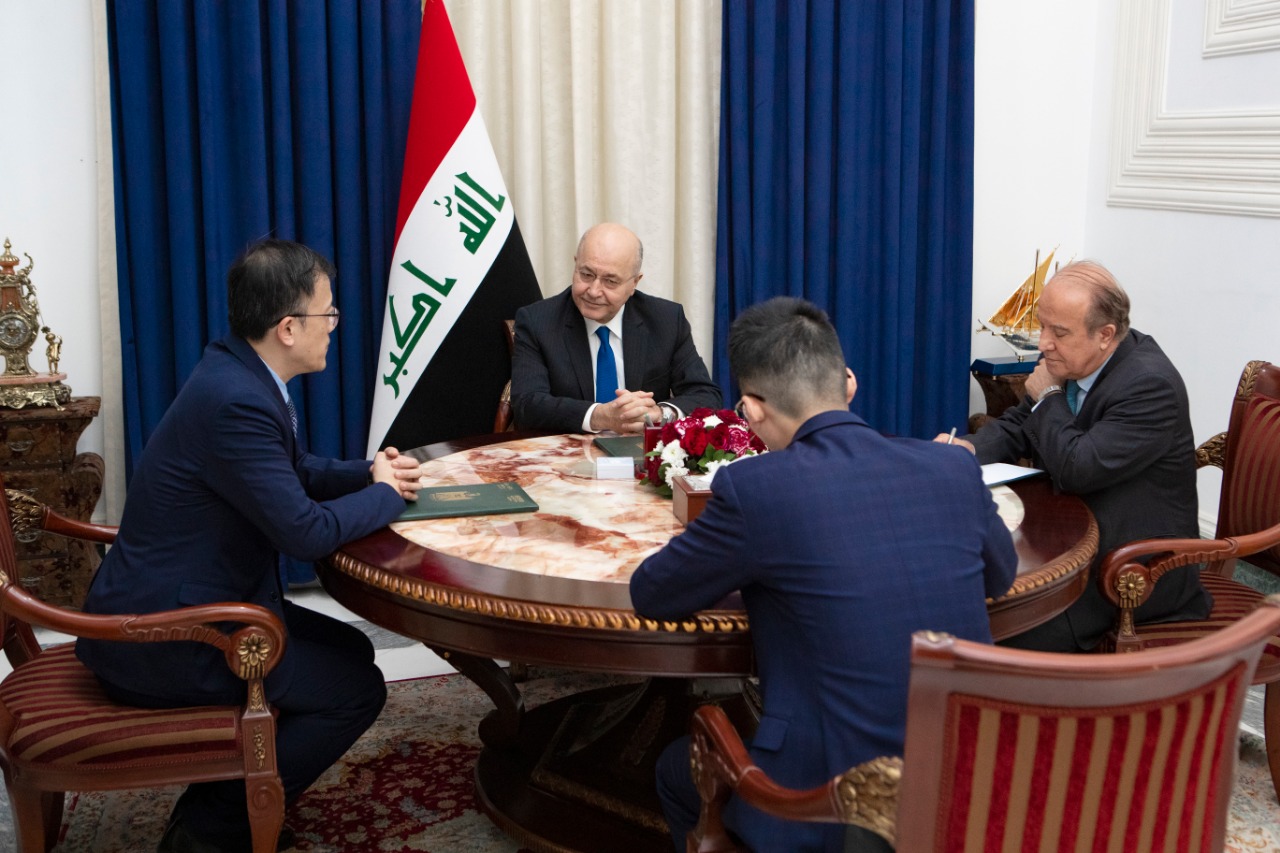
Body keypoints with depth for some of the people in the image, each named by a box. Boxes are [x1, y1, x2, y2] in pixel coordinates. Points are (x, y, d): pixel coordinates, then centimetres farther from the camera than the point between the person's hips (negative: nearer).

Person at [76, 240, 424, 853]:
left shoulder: (240, 376, 4)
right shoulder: (236, 402, -27)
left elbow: (296, 473, 19)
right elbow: (306, 531, -25)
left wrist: (371, 473, 2)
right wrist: (386, 494, -7)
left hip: (182, 603, 10)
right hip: (161, 639, -10)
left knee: (351, 648, 15)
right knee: (356, 690, -7)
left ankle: (219, 802, 21)